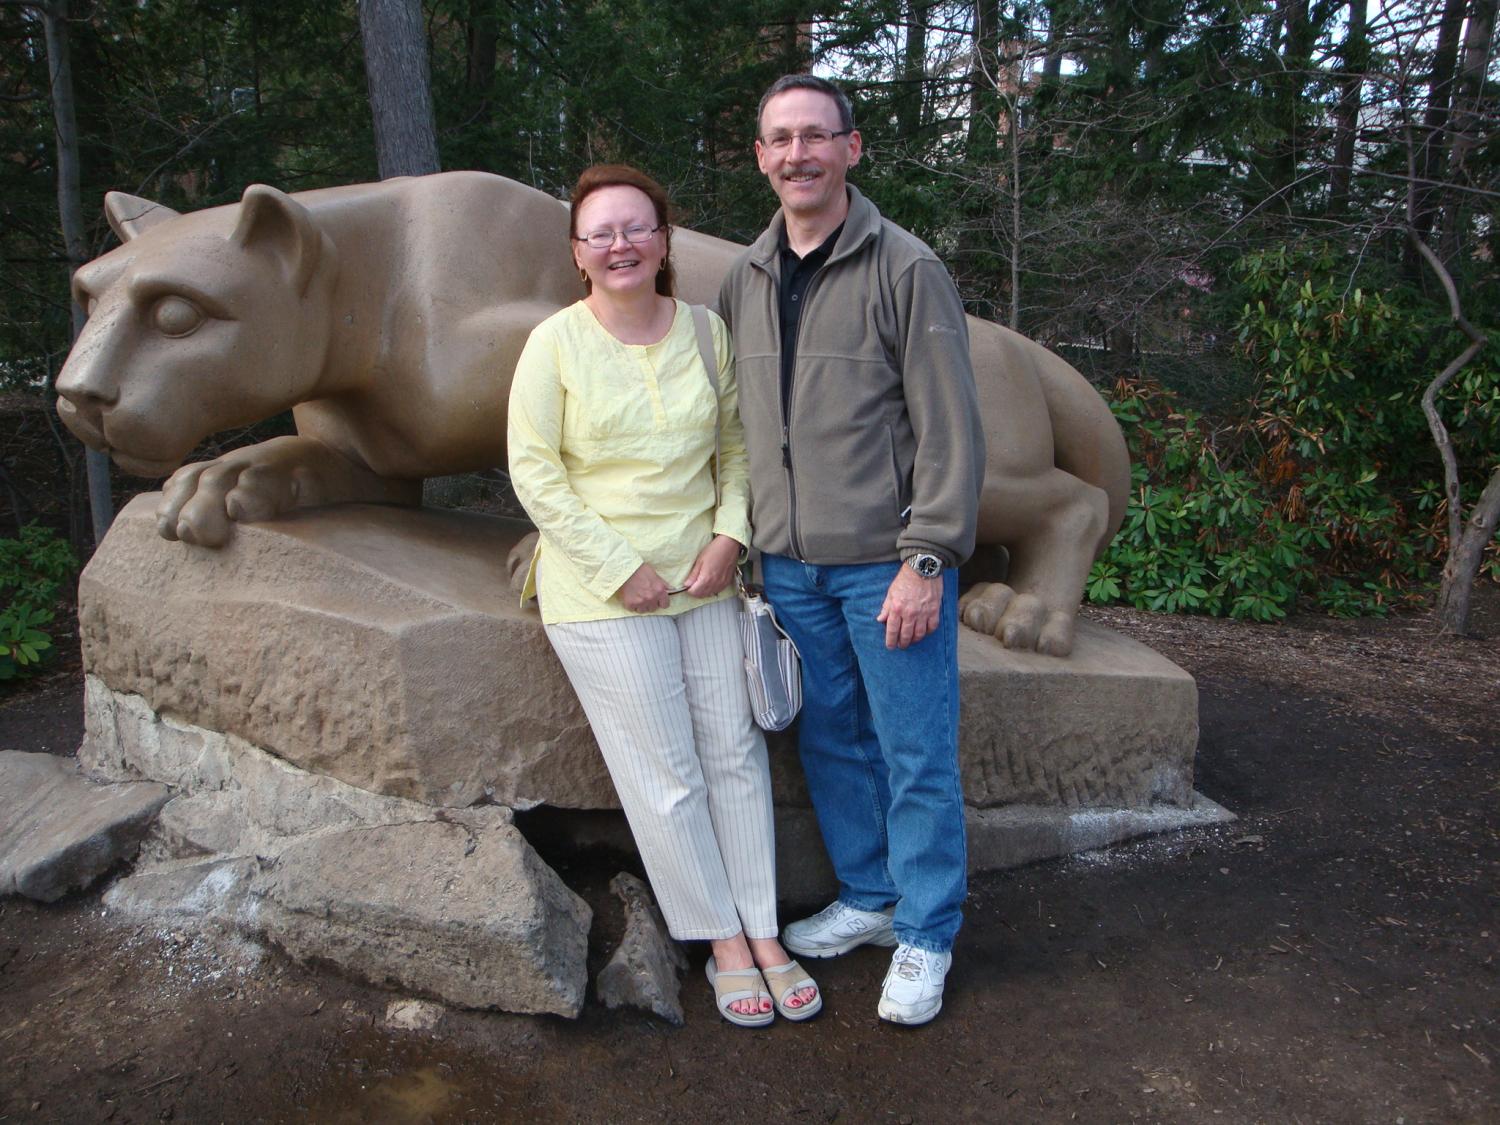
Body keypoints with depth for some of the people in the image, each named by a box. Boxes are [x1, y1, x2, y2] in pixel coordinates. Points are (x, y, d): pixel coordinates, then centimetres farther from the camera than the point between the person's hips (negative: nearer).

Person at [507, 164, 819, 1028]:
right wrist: (621, 569, -12)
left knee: (737, 753, 7)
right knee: (665, 775, 2)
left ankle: (763, 933, 21)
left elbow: (737, 443, 11)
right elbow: (535, 472, -8)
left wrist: (730, 536, -5)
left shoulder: (705, 331, 3)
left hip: (704, 578, 4)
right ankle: (723, 943, 19)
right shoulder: (556, 342, -7)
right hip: (603, 595, -3)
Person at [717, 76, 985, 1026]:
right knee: (832, 744, 16)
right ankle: (868, 899, 35)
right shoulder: (745, 280, 10)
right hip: (789, 565, 6)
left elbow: (950, 429, -11)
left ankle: (926, 934, 21)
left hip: (888, 562, -5)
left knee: (917, 755, 4)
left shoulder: (906, 268, -7)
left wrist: (926, 560, -16)